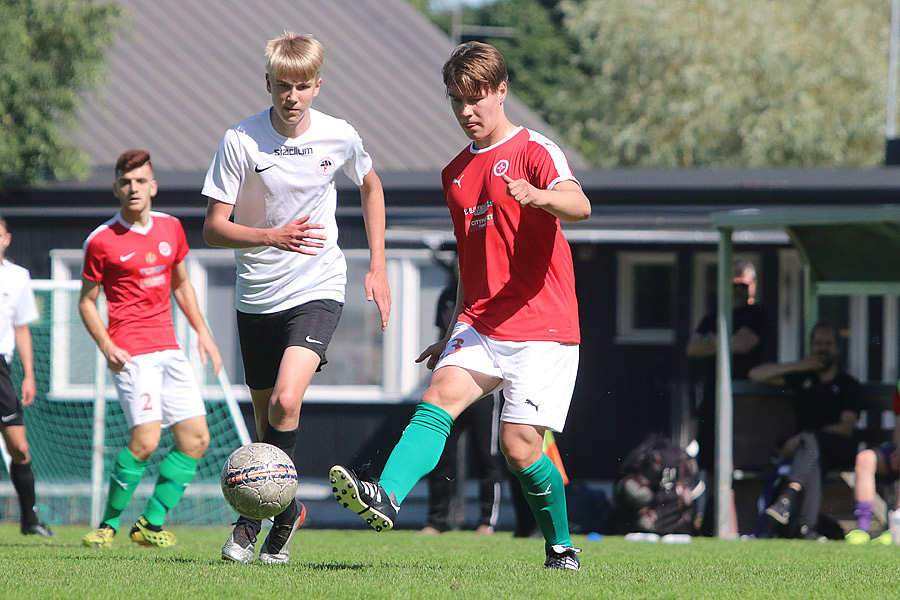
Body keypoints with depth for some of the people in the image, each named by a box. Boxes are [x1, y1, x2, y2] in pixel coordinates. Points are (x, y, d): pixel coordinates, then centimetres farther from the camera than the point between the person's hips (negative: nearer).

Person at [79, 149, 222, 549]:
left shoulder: (171, 228, 10)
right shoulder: (101, 241, -4)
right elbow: (87, 302, 3)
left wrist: (202, 331, 14)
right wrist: (107, 347, -11)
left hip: (168, 348, 6)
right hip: (132, 352, -6)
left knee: (195, 440, 0)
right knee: (146, 440, -19)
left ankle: (151, 524, 9)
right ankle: (108, 524, -3)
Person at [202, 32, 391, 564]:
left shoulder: (339, 137, -5)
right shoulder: (241, 141, -10)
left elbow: (371, 186, 17)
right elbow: (214, 228, -7)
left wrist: (378, 268, 13)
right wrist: (273, 237, -25)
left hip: (318, 289, -1)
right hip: (258, 295, 1)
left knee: (286, 400, -22)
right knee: (267, 416, 9)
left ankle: (256, 513, -10)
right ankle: (284, 510, 31)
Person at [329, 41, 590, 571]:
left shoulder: (534, 150, -4)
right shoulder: (457, 173, 19)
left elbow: (579, 205, -25)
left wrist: (536, 195, -46)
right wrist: (454, 334, 30)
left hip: (542, 327, -6)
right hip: (479, 326, 6)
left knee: (520, 445, -10)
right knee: (440, 398, -20)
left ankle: (562, 547, 12)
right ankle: (387, 498, -40)